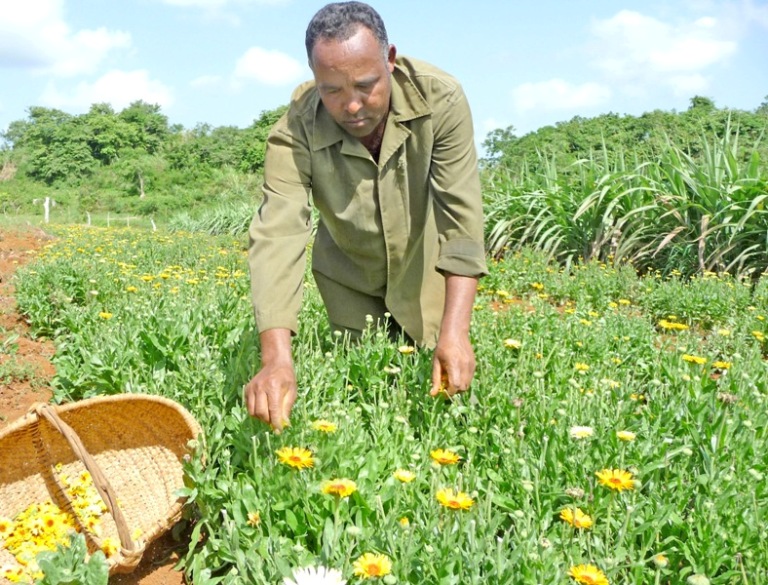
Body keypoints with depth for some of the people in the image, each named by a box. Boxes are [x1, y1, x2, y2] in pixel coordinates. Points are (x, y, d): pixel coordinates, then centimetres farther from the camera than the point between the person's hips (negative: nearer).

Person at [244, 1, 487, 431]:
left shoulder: (440, 99, -29)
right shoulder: (295, 133, -29)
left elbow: (462, 218, -32)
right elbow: (277, 236, -39)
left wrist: (455, 331, -41)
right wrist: (277, 359, -52)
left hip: (427, 275, 0)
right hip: (350, 280, 0)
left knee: (442, 382, 7)